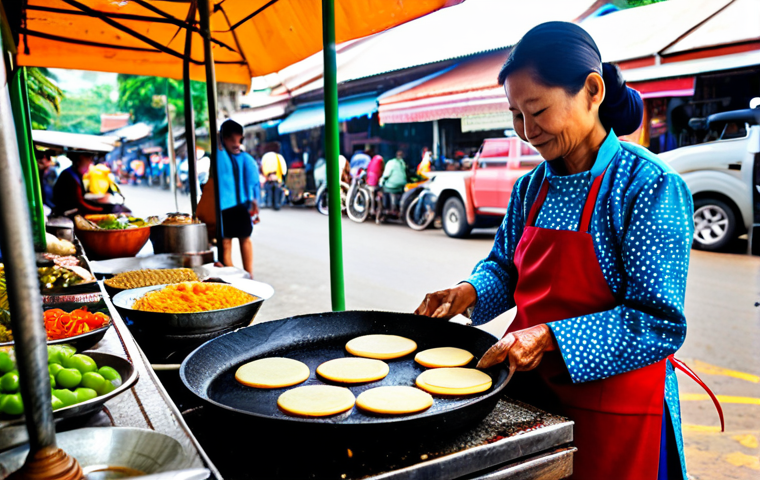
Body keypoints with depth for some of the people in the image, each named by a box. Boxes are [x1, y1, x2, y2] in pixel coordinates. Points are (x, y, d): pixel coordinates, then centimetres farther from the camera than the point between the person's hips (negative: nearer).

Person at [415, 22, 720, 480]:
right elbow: (505, 267, 13)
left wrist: (549, 336, -26)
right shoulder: (532, 187, 1)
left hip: (616, 406, -5)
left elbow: (660, 322, -20)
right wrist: (470, 292, -7)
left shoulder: (650, 185, -17)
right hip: (532, 392, 6)